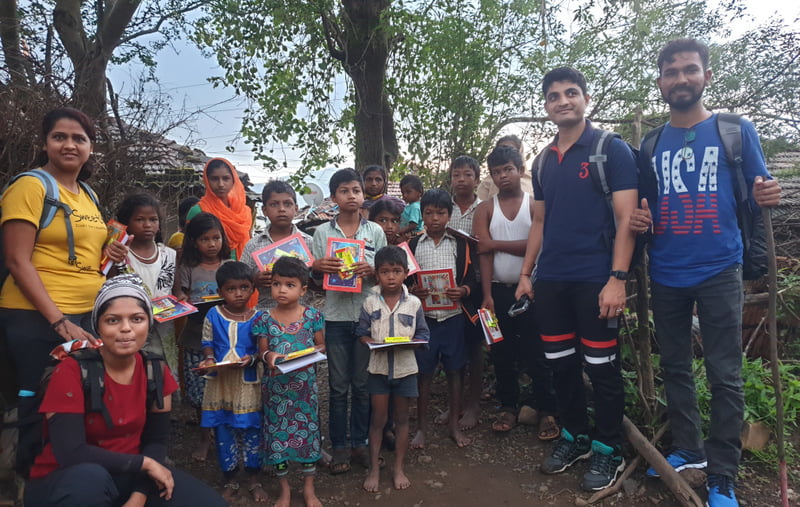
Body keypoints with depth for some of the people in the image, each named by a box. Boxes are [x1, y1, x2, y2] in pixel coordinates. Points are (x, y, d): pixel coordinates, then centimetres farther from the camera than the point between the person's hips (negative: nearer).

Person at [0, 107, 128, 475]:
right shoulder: (30, 186, -9)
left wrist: (106, 255, 2)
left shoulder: (89, 195, 12)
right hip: (38, 318, -7)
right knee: (42, 410, 5)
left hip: (89, 315, 7)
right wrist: (59, 321, -20)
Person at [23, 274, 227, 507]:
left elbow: (156, 440, -1)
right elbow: (71, 453, -25)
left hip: (128, 474, 4)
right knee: (90, 477, -39)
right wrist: (144, 462, -19)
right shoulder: (71, 371, -17)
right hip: (65, 480, -4)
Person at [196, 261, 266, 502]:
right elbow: (208, 343, 3)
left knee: (251, 431, 7)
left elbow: (262, 349, -3)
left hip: (247, 383, -1)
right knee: (223, 432, 12)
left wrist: (251, 359, -22)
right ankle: (230, 481, 30)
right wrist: (209, 359, -16)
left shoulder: (257, 318, -5)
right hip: (219, 382, 2)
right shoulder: (213, 315, -2)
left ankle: (254, 481, 25)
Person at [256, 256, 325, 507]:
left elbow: (321, 346, 2)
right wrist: (269, 356, -21)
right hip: (276, 385, 0)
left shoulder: (312, 315, -6)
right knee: (277, 433, 10)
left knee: (308, 430, 10)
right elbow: (262, 350, 0)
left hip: (305, 385, 0)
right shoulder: (266, 319, -5)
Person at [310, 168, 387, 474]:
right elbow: (314, 276, 8)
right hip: (336, 315, 0)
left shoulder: (375, 231, 4)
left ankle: (359, 441, 26)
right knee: (338, 386, 8)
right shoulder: (322, 232, 3)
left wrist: (372, 271, -15)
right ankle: (339, 446, 21)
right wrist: (318, 267, -14)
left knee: (362, 384, 10)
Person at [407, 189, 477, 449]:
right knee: (423, 372, 7)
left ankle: (454, 424, 26)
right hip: (423, 317, 0)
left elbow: (471, 278, 3)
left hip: (453, 316, 0)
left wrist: (462, 291, -17)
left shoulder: (460, 244, 4)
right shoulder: (413, 245, 5)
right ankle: (422, 427, 22)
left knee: (454, 370, 10)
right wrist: (412, 291, -15)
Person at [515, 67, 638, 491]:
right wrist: (526, 273, 12)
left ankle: (608, 449, 23)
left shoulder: (612, 150, -3)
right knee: (560, 364, 13)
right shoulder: (544, 161, 13)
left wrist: (617, 278, -17)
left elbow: (626, 218, -9)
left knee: (601, 366, 5)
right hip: (550, 280, 6)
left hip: (594, 279, -5)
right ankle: (574, 436, 31)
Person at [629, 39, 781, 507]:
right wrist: (638, 219, -7)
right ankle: (687, 449, 30)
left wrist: (768, 196, -20)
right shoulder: (651, 145, 9)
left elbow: (759, 194, 3)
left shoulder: (737, 130, 0)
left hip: (719, 270, -3)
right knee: (675, 367, 13)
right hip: (666, 274, 4)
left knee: (724, 374, 1)